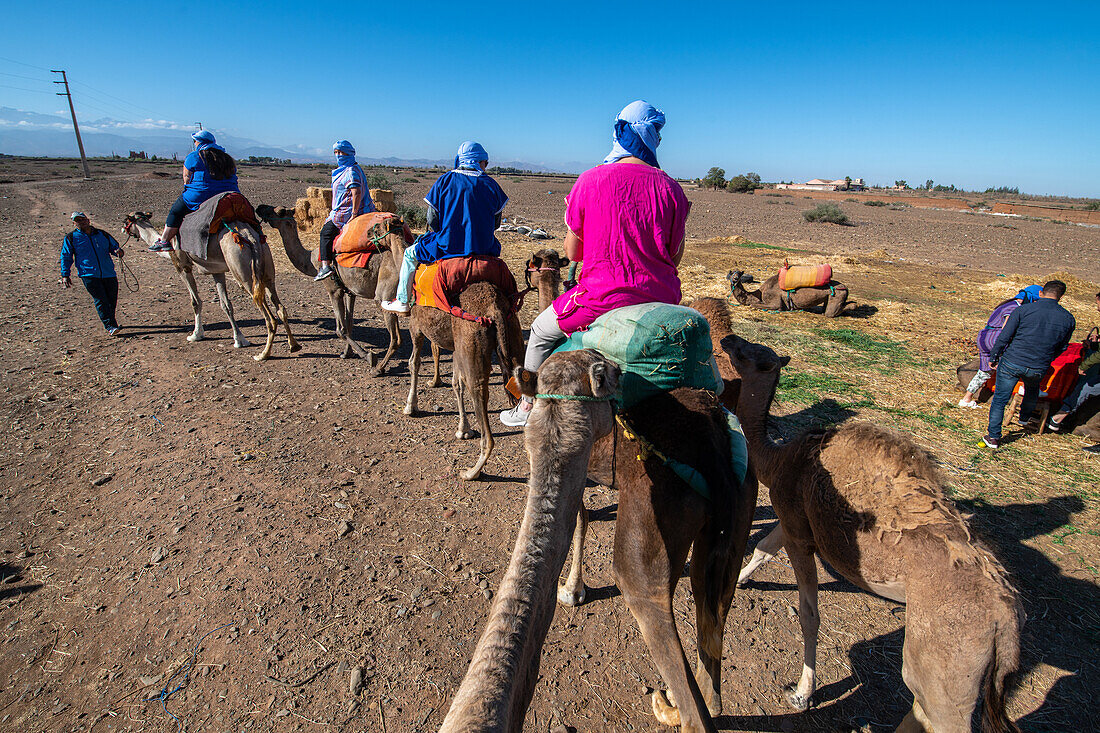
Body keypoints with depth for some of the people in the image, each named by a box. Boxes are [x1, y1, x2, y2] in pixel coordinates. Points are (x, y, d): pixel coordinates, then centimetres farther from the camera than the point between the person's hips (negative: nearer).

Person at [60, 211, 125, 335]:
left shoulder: (102, 234, 15)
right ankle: (110, 326, -16)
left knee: (112, 300, 4)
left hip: (109, 274, 3)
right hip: (88, 275, -3)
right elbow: (65, 257, 14)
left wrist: (118, 251, -3)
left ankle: (110, 320, 27)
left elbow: (114, 246, 24)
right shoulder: (71, 238, 10)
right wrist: (65, 275, 6)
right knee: (101, 300, -14)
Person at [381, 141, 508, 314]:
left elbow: (432, 219, 0)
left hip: (446, 246, -2)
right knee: (494, 247, 39)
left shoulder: (444, 181, -2)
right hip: (483, 246, 2)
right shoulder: (490, 183, 2)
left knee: (410, 254, 22)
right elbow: (495, 223, 8)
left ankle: (402, 301, 26)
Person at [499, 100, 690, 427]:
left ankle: (528, 406, 35)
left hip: (602, 297, -3)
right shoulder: (671, 189, -1)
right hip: (661, 301, 3)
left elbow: (572, 253, 1)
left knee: (542, 331, 23)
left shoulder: (589, 182, -7)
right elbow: (675, 256, 5)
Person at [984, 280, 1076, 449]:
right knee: (1032, 390, 34)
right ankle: (1024, 417, 57)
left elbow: (1004, 337, -8)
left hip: (1012, 363, -3)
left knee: (1000, 399, 6)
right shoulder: (1068, 319, 1)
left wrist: (993, 358, 4)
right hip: (1038, 369, 3)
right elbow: (1062, 348, 13)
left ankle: (993, 437, 7)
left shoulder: (1023, 310, -10)